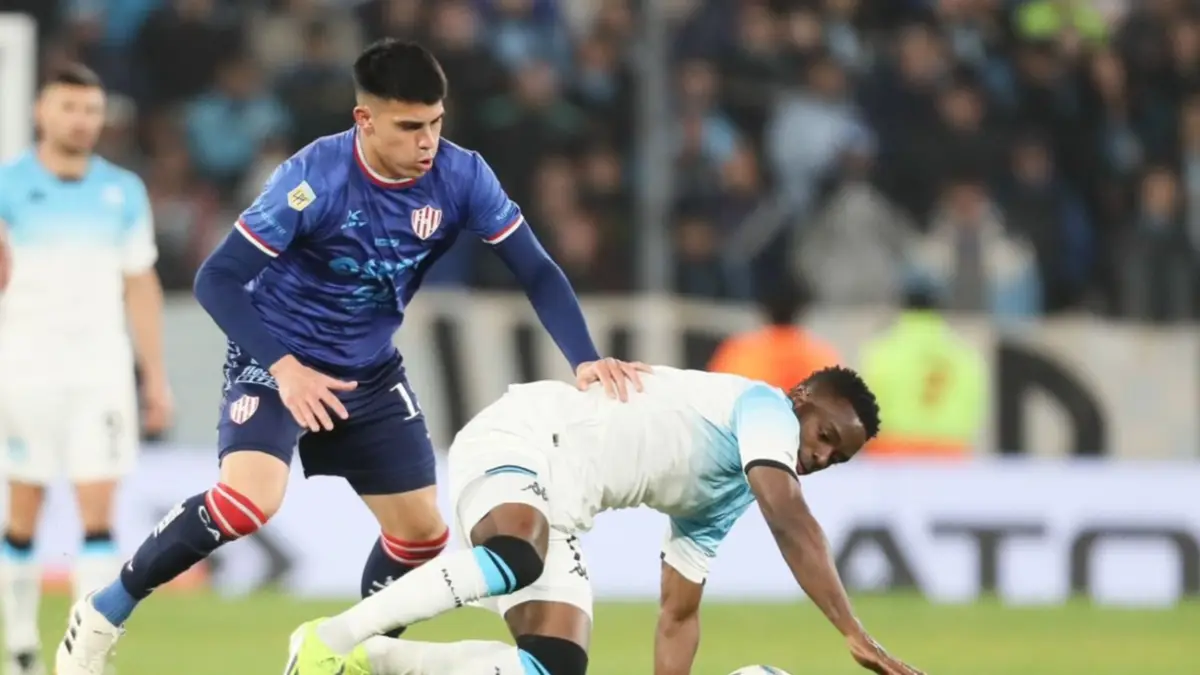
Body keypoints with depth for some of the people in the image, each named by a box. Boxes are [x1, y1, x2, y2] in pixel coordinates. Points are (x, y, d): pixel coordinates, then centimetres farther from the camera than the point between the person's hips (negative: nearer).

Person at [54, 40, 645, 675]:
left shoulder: (460, 176, -15)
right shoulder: (314, 177, -27)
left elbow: (536, 271, -8)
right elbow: (217, 279, -24)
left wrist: (584, 360, -23)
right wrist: (283, 366, -35)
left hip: (370, 372, 6)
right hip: (277, 361, -6)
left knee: (422, 533, 4)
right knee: (248, 500, -28)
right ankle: (105, 611, -10)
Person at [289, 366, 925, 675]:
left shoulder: (724, 500, 25)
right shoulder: (764, 407, -2)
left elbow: (678, 613, 28)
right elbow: (792, 524, -18)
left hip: (554, 512, 9)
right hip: (522, 436, -9)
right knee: (520, 560, -40)